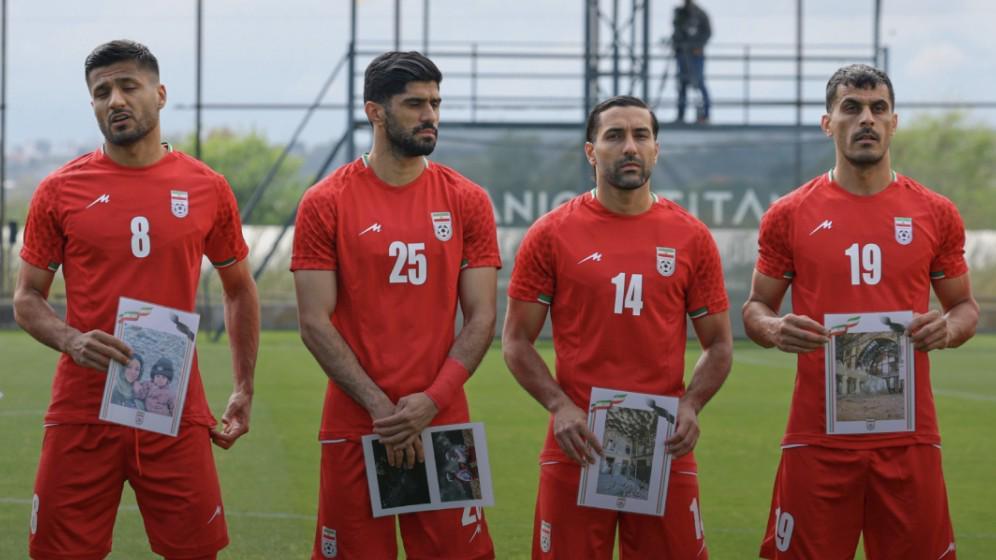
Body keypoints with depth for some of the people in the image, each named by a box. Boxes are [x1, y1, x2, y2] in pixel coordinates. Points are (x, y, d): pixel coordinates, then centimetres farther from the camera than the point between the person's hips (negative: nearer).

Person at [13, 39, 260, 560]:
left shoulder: (207, 189, 4)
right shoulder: (60, 191, 2)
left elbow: (239, 290, 17)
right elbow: (27, 299, 6)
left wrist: (244, 390, 11)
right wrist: (71, 341, -14)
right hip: (81, 413, 0)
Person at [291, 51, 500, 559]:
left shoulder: (467, 202, 6)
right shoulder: (325, 204, 0)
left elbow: (481, 318, 2)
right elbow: (315, 322, -4)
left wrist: (430, 402, -11)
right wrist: (380, 406, -12)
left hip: (443, 422, 2)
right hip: (354, 427, -1)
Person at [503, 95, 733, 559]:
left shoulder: (691, 238, 5)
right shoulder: (551, 235, 2)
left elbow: (718, 344, 10)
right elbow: (517, 341, 3)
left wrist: (690, 406, -7)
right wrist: (559, 407, -12)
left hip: (666, 448, 1)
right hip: (578, 445, -1)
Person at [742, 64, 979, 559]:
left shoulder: (936, 214, 7)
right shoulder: (789, 215, 4)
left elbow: (965, 306, 15)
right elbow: (755, 308, 11)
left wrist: (949, 328, -9)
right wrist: (774, 329, -12)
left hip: (909, 438, 1)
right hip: (818, 437, -1)